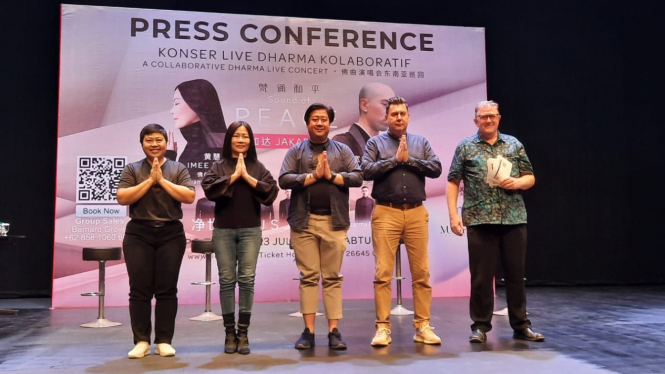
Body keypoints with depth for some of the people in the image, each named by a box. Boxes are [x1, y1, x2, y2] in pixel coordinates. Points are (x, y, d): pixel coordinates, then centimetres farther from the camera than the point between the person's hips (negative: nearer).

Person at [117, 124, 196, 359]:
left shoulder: (178, 169, 7)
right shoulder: (132, 169, 8)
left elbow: (190, 196, -6)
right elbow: (122, 198, -5)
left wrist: (163, 180, -10)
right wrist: (150, 180, -10)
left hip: (171, 234, 0)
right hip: (138, 234, 0)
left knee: (167, 289, 1)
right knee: (139, 289, 0)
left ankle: (164, 341, 9)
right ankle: (141, 341, 9)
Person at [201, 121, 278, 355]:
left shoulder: (257, 167, 8)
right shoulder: (219, 166, 7)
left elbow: (271, 192, -5)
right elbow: (209, 189, -9)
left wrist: (247, 176, -10)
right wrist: (234, 176, -10)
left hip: (250, 230, 0)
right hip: (223, 231, 0)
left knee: (247, 279, -3)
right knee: (227, 280, 1)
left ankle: (243, 333, 5)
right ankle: (230, 333, 10)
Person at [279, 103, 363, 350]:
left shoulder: (342, 150, 11)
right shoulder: (296, 151, 9)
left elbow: (357, 178, 1)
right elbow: (284, 180, -4)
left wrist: (331, 176, -10)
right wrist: (313, 176, -11)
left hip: (334, 221, 0)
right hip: (304, 221, 0)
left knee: (332, 277, 3)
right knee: (308, 276, 3)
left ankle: (334, 331, 7)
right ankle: (308, 331, 8)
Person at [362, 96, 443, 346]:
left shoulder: (421, 142, 14)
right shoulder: (376, 142, 8)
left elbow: (436, 169, 2)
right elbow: (367, 171, -7)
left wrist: (409, 160, -7)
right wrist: (395, 159, -8)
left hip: (416, 213, 2)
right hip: (386, 213, -2)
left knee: (421, 272, 3)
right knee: (383, 273, -4)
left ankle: (422, 326, 12)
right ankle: (382, 327, 3)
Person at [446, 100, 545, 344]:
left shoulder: (514, 144, 12)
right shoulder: (465, 147, 5)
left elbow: (530, 178, 14)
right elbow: (453, 182, 3)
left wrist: (518, 182, -9)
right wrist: (453, 214, -7)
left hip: (514, 219, 2)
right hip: (480, 221, -2)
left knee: (516, 274, 8)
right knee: (481, 276, 2)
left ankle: (521, 325, 20)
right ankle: (480, 326, 14)